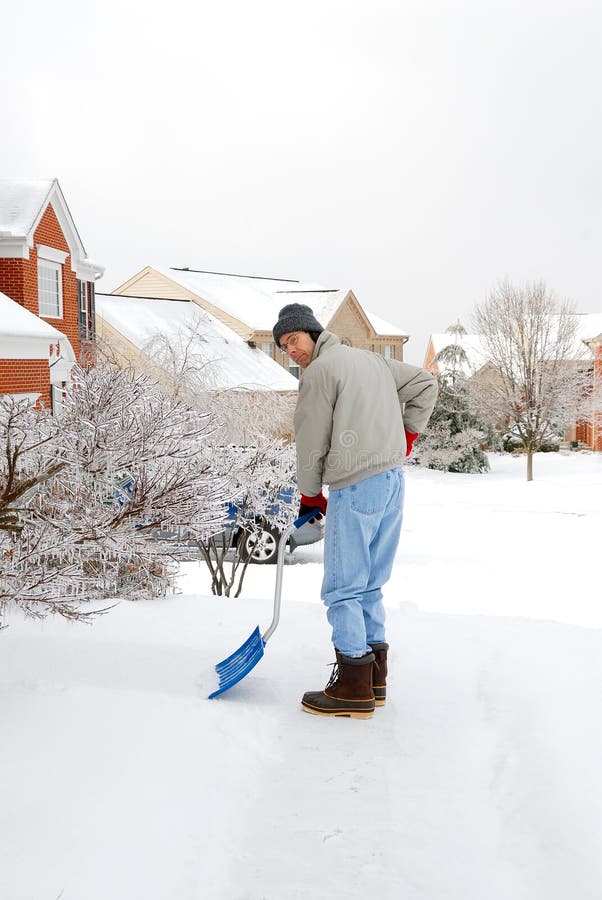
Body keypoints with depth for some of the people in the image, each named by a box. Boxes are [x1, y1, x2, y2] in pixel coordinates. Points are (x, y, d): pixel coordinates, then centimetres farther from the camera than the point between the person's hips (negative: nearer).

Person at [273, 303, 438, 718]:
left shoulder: (320, 370, -6)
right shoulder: (371, 358, 19)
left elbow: (312, 442, -4)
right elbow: (425, 382, 23)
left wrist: (310, 495, 9)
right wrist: (408, 432, 20)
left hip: (356, 487, -9)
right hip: (393, 480, 9)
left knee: (343, 589, -2)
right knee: (370, 585, 15)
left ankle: (354, 689, 2)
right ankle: (375, 679, 21)